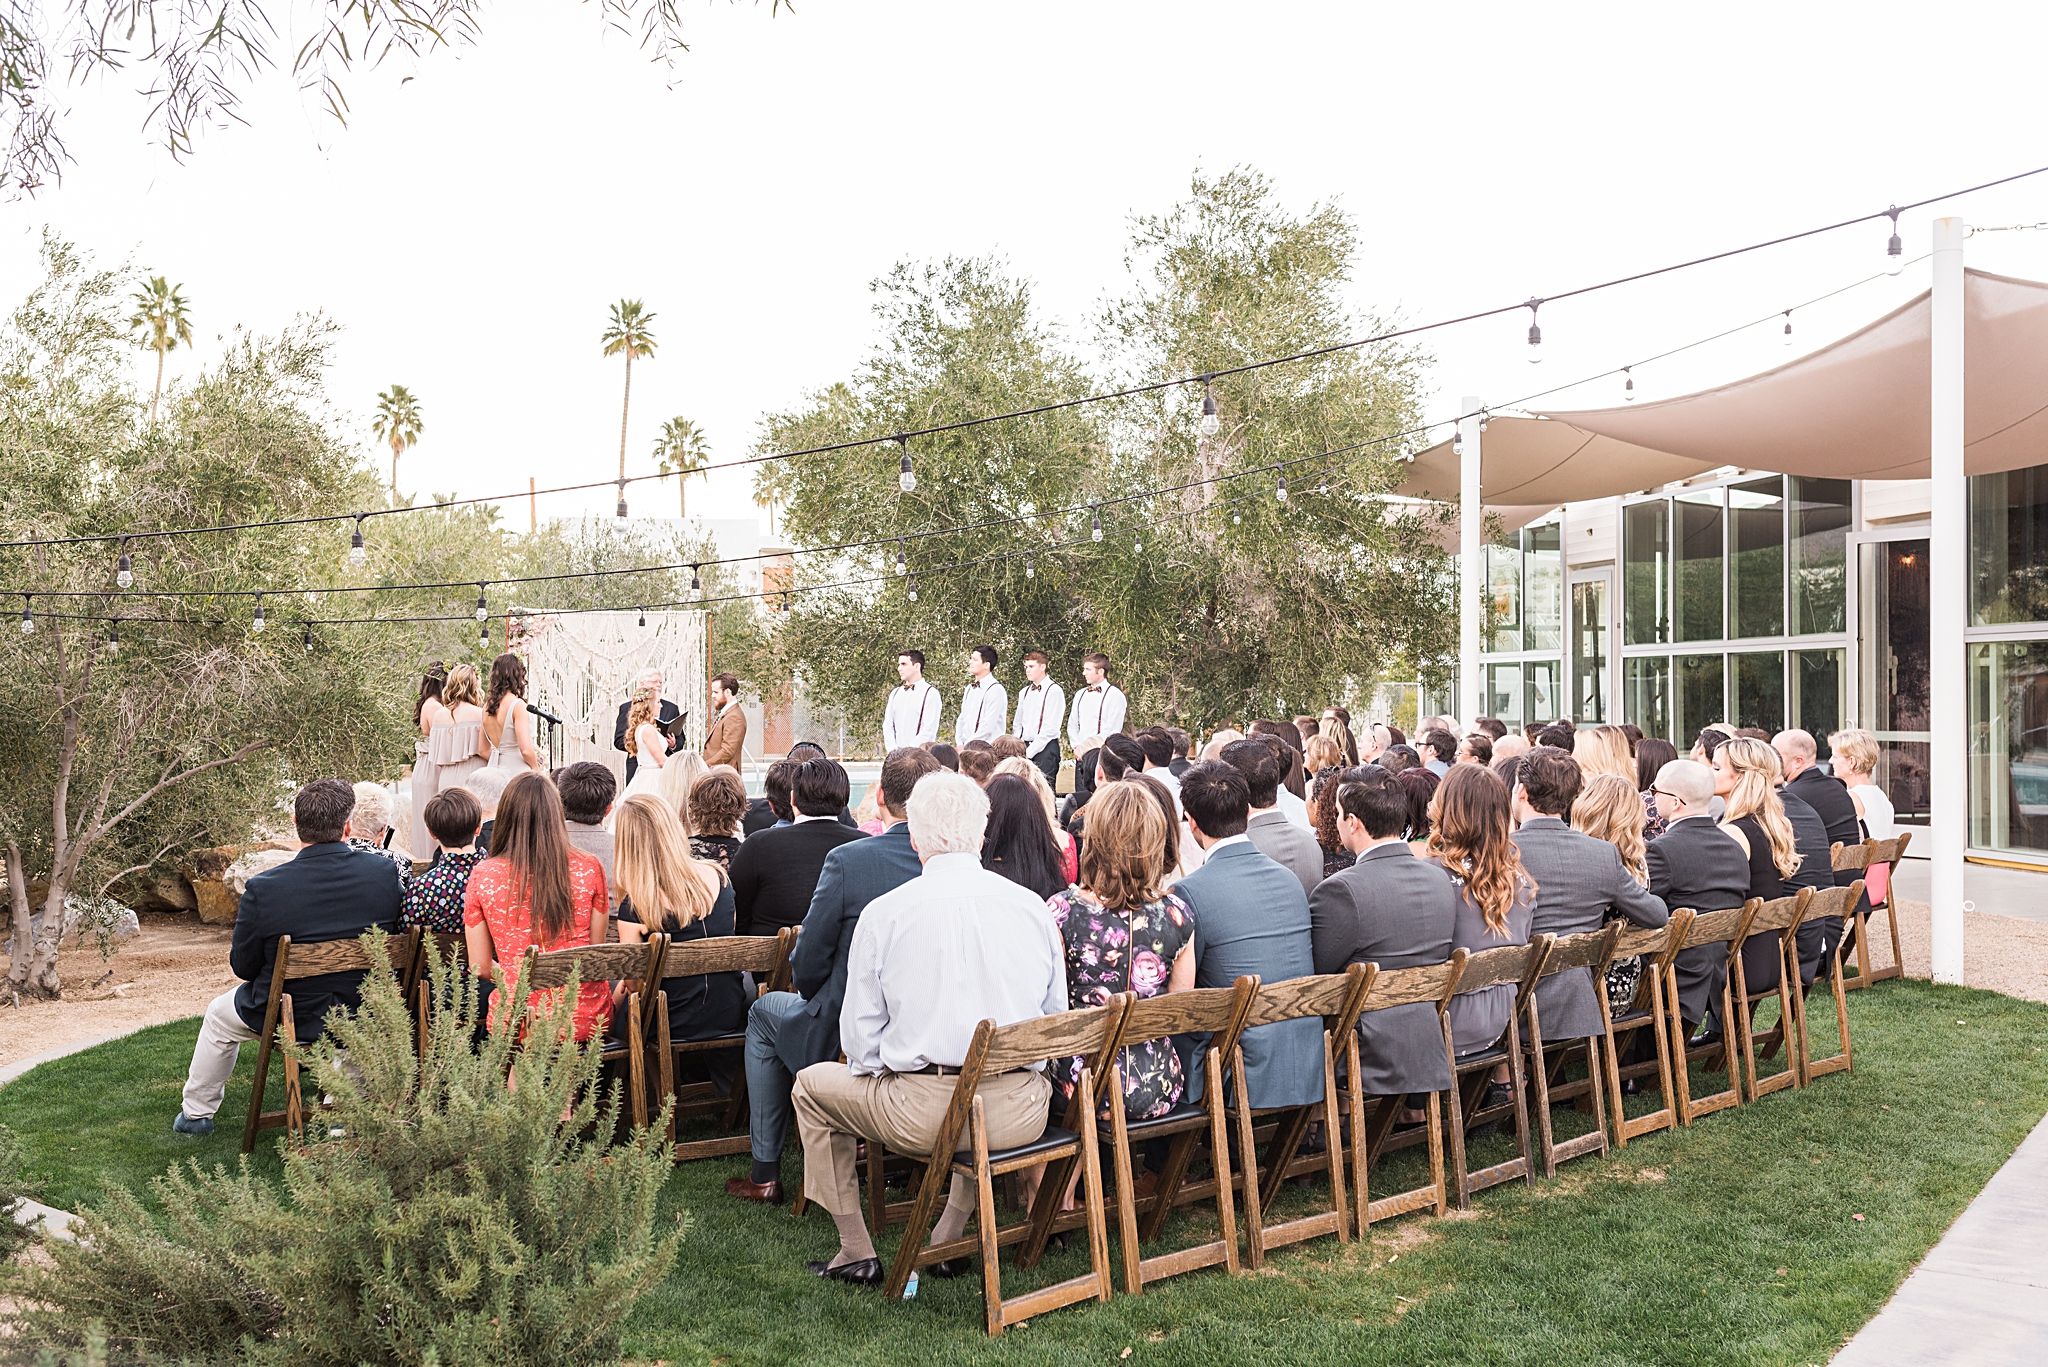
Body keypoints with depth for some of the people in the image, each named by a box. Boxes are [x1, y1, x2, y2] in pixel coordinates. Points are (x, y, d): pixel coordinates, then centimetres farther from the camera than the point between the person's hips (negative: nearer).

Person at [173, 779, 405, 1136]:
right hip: (367, 1014, 2)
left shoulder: (264, 888, -23)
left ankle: (196, 1113, 48)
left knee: (219, 1015, 30)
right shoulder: (384, 872, -16)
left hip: (291, 1018, -2)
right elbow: (397, 934, 0)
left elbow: (243, 967, -10)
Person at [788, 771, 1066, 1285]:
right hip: (1021, 1116, 3)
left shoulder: (883, 914, -5)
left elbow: (859, 1040, 0)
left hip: (923, 1114, -3)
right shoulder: (1033, 907, 3)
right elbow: (1057, 1018, 11)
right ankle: (950, 1239, 36)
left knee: (811, 1086, 23)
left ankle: (856, 1251, 28)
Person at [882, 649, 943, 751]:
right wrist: (892, 749, -2)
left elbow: (929, 731, -8)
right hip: (895, 753, 5)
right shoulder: (895, 693, 17)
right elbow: (887, 725, 13)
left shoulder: (931, 694, -1)